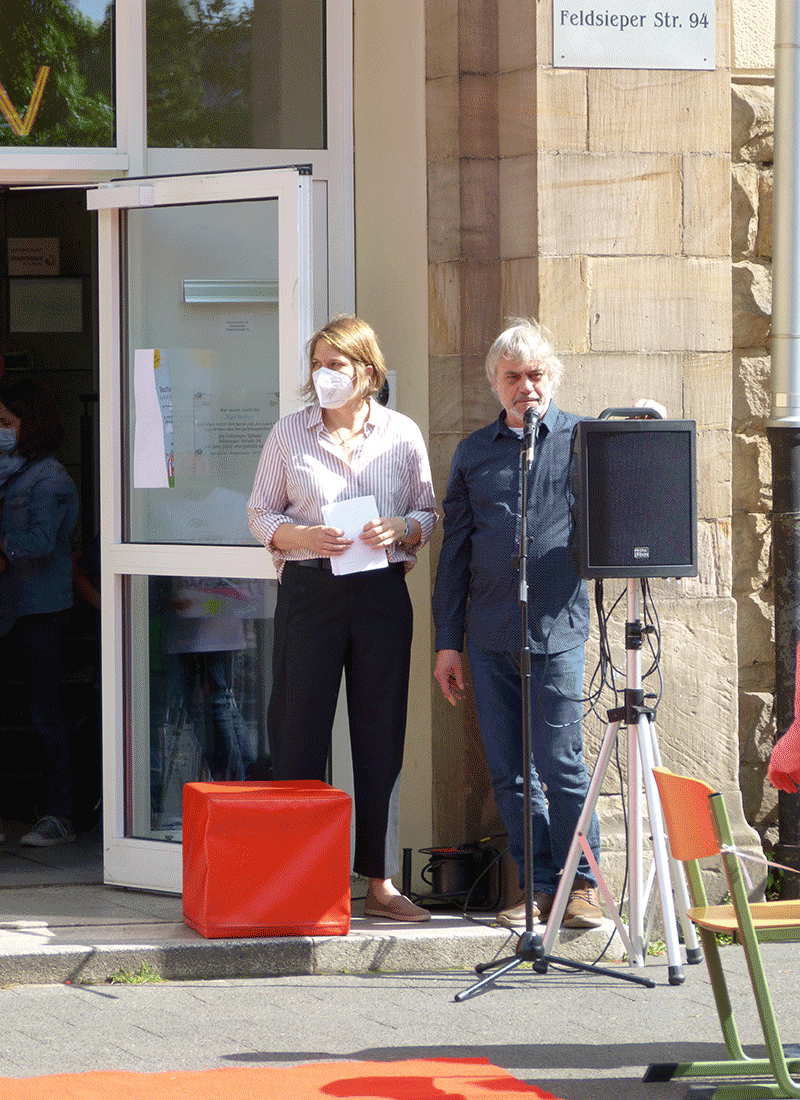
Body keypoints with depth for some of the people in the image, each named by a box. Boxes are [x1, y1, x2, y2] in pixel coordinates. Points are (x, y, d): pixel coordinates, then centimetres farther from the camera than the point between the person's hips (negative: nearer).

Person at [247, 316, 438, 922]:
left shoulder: (402, 434, 7)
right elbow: (261, 514, 8)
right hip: (309, 592, -1)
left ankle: (380, 880, 9)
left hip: (381, 593, 1)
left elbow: (429, 513, 11)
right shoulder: (289, 434, 6)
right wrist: (305, 536, -11)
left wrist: (401, 529, -11)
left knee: (381, 736, 3)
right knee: (299, 734, -3)